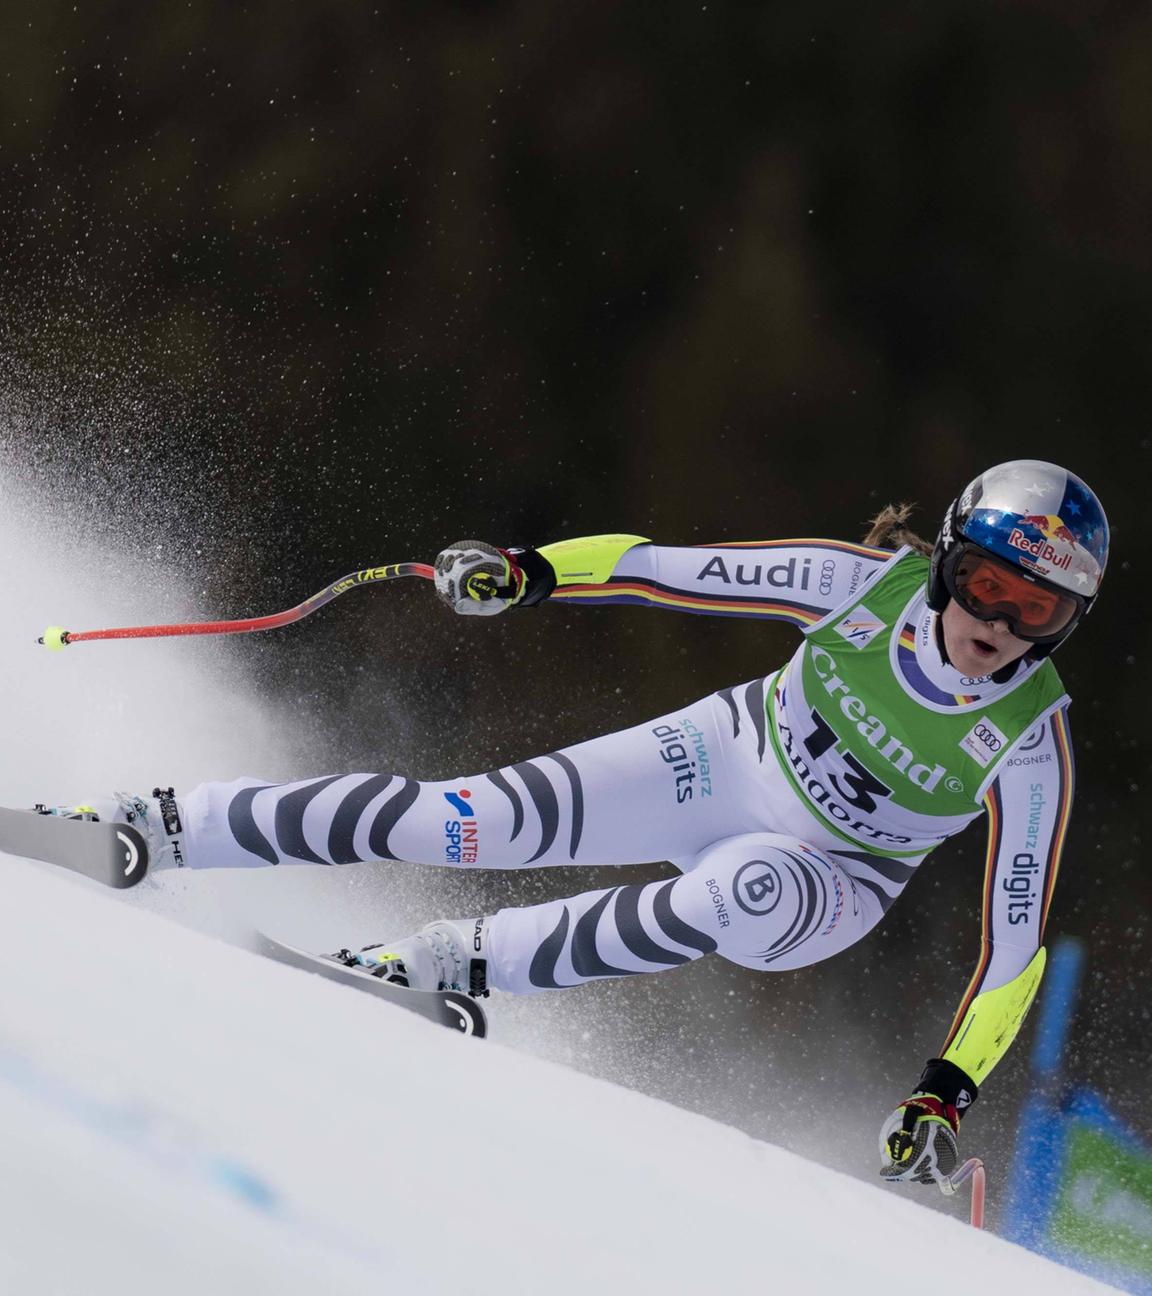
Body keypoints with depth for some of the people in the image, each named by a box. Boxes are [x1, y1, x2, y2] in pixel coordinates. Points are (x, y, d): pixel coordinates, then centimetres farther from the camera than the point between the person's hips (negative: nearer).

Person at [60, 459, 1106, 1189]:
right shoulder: (877, 582, -20)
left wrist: (946, 1095, -25)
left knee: (739, 893, -40)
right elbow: (670, 570, -14)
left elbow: (1018, 936, -19)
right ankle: (163, 831, -3)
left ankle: (469, 965, -23)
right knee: (466, 822, -14)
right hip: (732, 757, 2)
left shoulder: (1030, 742, -25)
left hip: (828, 883, -2)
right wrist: (531, 573, -29)